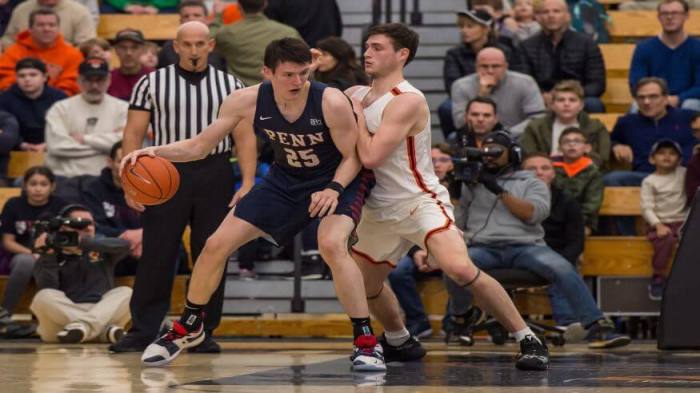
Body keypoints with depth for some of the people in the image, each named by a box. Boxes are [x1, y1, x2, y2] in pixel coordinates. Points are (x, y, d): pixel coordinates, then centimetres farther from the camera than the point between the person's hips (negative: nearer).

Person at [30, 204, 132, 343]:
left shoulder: (102, 251, 16)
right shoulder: (53, 256, 11)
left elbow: (124, 245, -8)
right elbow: (47, 291, -5)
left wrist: (82, 242, -17)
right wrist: (48, 256, -15)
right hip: (62, 317, -1)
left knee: (126, 293, -21)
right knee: (43, 297, -29)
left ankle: (83, 325, -43)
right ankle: (104, 330, -37)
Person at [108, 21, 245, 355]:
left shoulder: (230, 85, 7)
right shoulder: (152, 83, 3)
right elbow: (133, 134, 2)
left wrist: (248, 183, -5)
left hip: (214, 174, 1)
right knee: (156, 255, -2)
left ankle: (203, 332, 12)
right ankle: (142, 331, 4)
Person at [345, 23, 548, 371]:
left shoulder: (407, 101, -19)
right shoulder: (355, 95, 5)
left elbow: (371, 157, -26)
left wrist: (356, 113, -12)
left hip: (419, 201, -9)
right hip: (380, 209, 9)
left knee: (459, 268, -28)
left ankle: (527, 340, -19)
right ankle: (399, 342, 44)